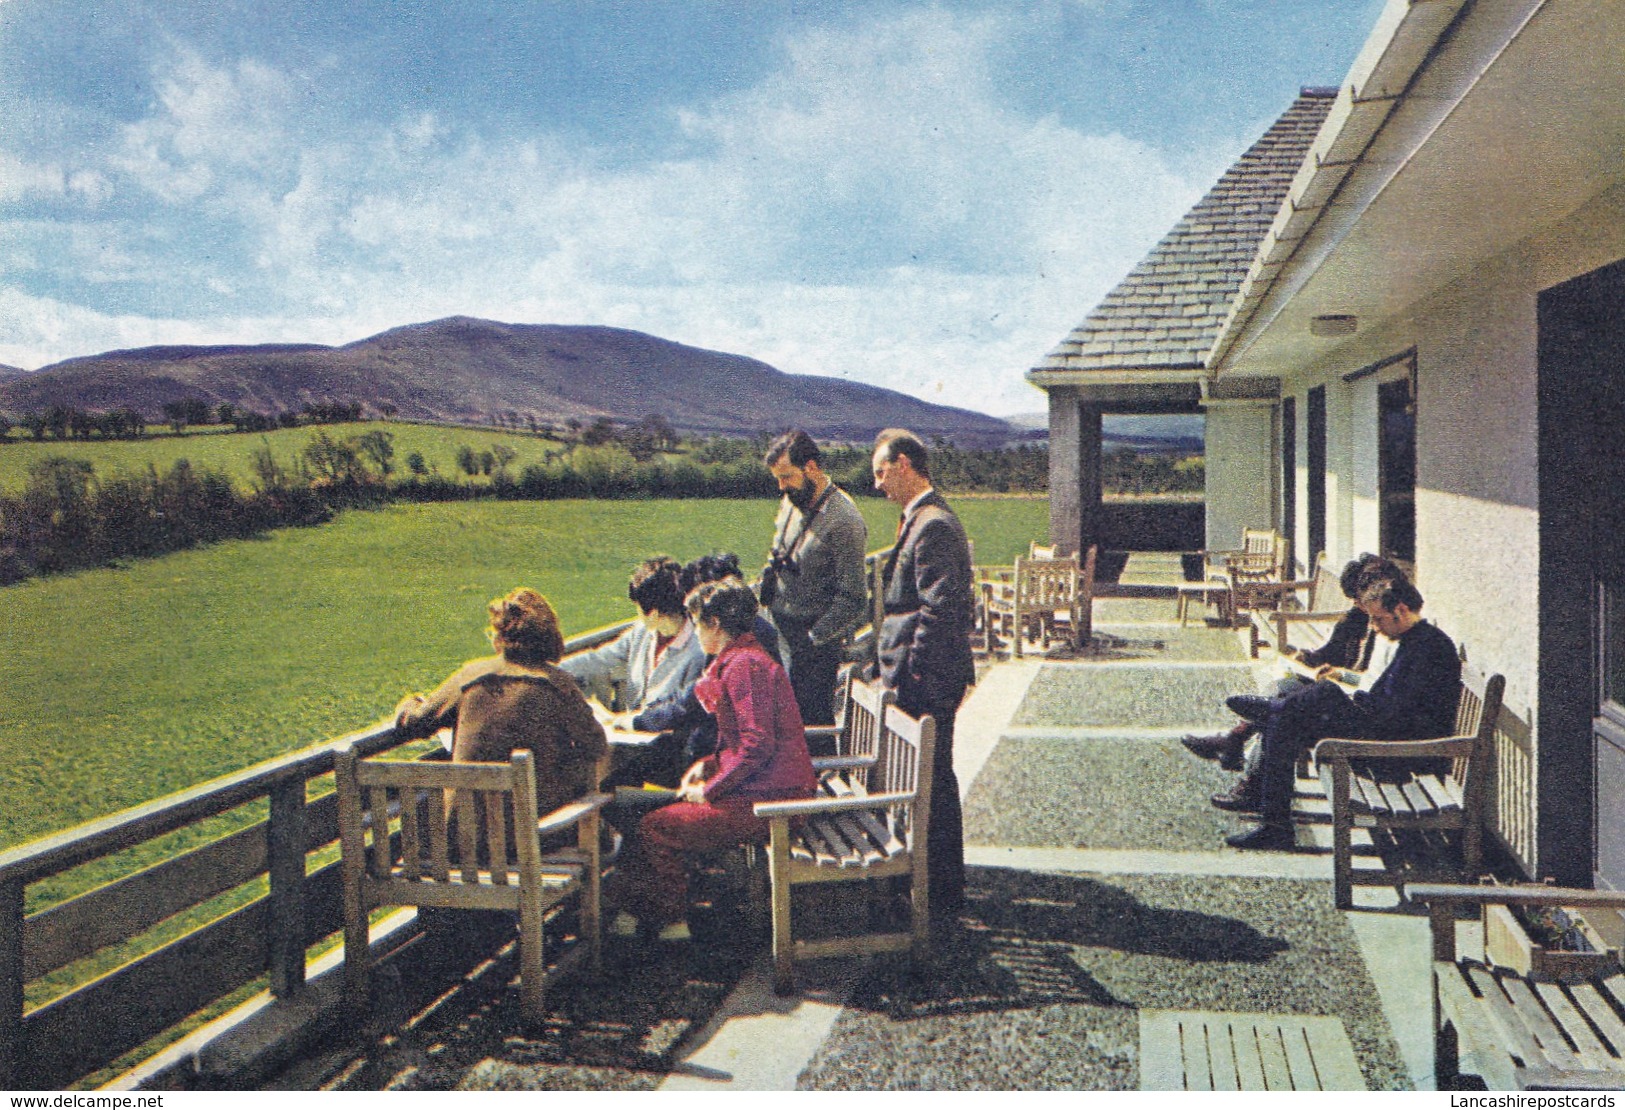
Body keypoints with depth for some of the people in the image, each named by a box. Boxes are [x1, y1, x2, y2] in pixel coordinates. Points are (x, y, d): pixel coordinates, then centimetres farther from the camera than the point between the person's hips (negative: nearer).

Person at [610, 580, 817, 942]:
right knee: (664, 811, 16)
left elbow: (757, 746, -24)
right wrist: (708, 765, 11)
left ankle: (672, 922, 10)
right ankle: (634, 912, 20)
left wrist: (710, 790, -14)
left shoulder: (743, 664, -17)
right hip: (765, 790, 11)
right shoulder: (742, 659, 17)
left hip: (767, 800, -11)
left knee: (656, 828, -8)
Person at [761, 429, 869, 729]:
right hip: (782, 631, 7)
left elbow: (852, 598, -17)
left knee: (812, 718, -1)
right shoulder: (790, 503, 6)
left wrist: (814, 637, -16)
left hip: (815, 644, -7)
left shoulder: (843, 520, -18)